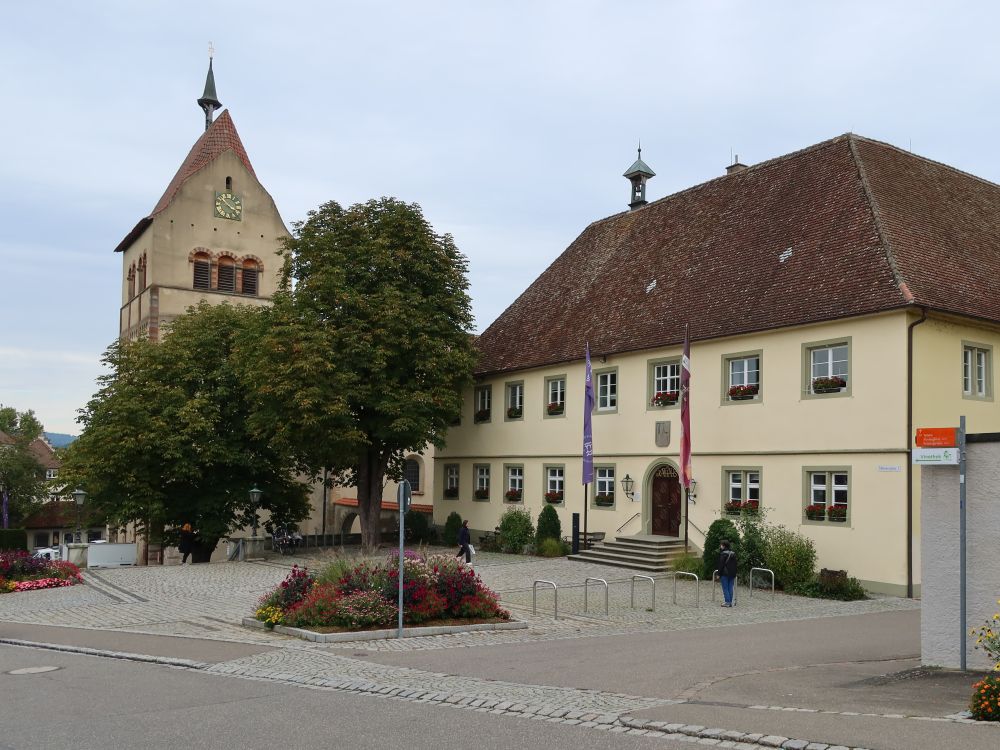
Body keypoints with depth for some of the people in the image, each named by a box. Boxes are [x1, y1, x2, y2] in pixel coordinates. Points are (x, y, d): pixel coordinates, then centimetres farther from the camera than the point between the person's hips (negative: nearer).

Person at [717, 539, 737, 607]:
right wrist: (734, 574, 18)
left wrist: (719, 574, -9)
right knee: (730, 588, 10)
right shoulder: (733, 554, 9)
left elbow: (721, 565, -15)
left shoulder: (723, 554, -14)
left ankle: (727, 602, -2)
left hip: (725, 574, -7)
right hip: (732, 573, 7)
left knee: (725, 588, 0)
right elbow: (735, 565, 13)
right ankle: (730, 602, 12)